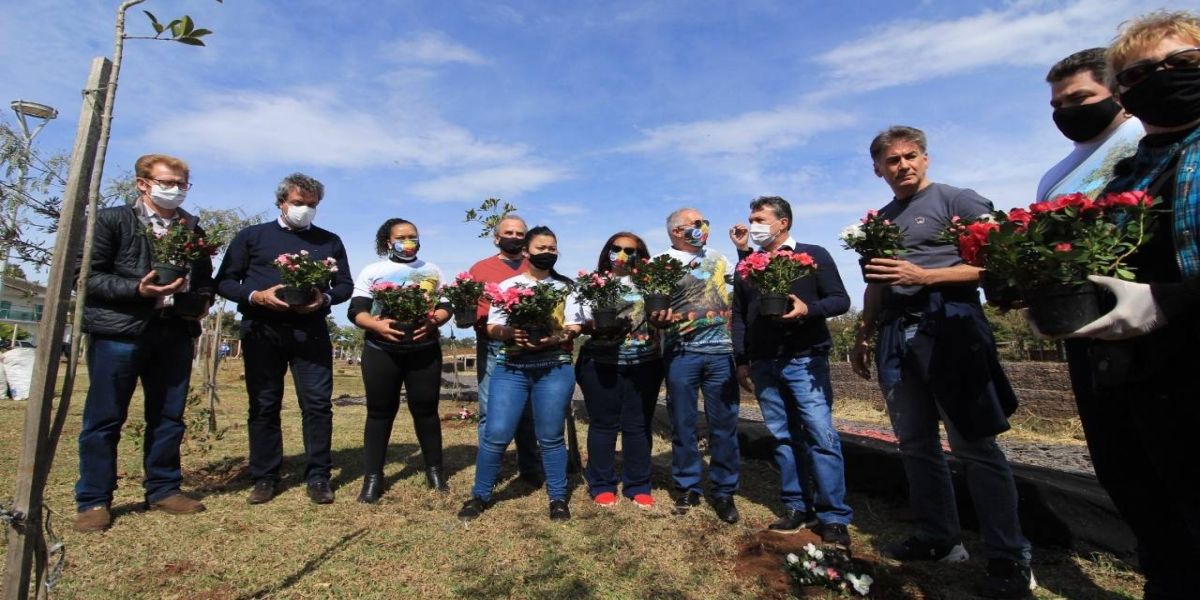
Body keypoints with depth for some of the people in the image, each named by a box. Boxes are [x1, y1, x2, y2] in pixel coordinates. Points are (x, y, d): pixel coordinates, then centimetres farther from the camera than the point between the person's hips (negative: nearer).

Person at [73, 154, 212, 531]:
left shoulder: (192, 229, 14)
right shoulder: (111, 220, 1)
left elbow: (205, 278, 19)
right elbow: (86, 275, -5)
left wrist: (203, 299, -2)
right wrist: (137, 290, -19)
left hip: (175, 333, 4)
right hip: (118, 331, -4)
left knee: (169, 416, 9)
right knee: (105, 418, 4)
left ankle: (163, 490, 21)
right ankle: (93, 500, 16)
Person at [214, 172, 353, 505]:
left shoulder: (330, 241, 13)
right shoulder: (251, 236, 10)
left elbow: (345, 285, 11)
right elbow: (225, 281, 6)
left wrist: (325, 298, -11)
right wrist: (257, 296, -13)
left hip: (311, 330, 0)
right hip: (261, 329, 0)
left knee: (318, 403, -3)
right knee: (263, 405, 6)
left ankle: (318, 477, 8)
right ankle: (265, 478, 19)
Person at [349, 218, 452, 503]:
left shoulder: (432, 271, 11)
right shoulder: (372, 271, 6)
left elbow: (446, 307, 6)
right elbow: (356, 311, 0)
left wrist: (433, 322, -16)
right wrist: (378, 325, -20)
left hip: (425, 351, 1)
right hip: (381, 351, 0)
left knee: (426, 409, 4)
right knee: (380, 412, 6)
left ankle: (434, 470, 17)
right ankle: (373, 477, 15)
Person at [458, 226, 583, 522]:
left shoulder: (565, 286, 9)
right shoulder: (507, 285, 10)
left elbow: (574, 328, 2)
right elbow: (492, 328, 5)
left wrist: (553, 338, -17)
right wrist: (510, 332, -16)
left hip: (554, 369, 0)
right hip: (510, 368, 1)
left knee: (550, 438, 5)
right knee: (496, 434, -2)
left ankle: (558, 499, 21)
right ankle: (480, 495, 18)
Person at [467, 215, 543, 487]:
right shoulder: (480, 268, 10)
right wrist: (483, 322, -16)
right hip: (492, 348, -1)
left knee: (528, 412, 9)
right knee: (490, 412, 2)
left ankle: (530, 470, 22)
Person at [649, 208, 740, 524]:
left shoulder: (718, 258, 15)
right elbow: (653, 311, -2)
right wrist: (658, 319, -23)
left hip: (721, 350, 3)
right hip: (681, 351, -2)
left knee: (724, 423, 5)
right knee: (683, 424, 7)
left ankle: (724, 491, 19)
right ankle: (687, 488, 22)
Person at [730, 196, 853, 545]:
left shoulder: (814, 255, 4)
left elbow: (840, 300, 1)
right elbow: (738, 317, 15)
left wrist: (808, 309, -19)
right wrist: (742, 361, 10)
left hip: (805, 360, -4)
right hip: (764, 364, 4)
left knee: (821, 435, -7)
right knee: (783, 437, 8)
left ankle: (833, 517, 5)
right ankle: (797, 508, 18)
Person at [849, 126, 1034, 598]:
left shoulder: (957, 200, 2)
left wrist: (924, 276, -18)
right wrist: (863, 337, 18)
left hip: (946, 326, -6)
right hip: (894, 336, 6)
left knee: (974, 444, -4)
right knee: (916, 443, 10)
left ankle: (1010, 560, 9)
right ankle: (939, 538, 22)